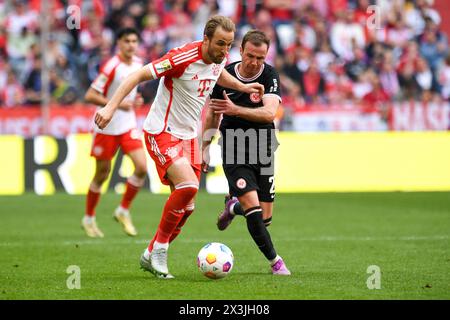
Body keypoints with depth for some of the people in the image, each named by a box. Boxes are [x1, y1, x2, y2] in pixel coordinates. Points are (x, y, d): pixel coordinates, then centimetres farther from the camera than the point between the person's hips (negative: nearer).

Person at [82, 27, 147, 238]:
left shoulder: (138, 64, 4)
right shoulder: (112, 67, -18)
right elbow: (90, 96, -19)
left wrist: (135, 99, 3)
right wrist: (117, 104, -25)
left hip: (128, 125, 5)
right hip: (106, 126, -5)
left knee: (142, 167, -11)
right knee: (102, 173, 5)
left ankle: (123, 211, 8)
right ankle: (89, 219, 25)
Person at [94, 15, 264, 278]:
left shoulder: (220, 58, 1)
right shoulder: (184, 57, -24)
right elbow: (139, 76, -21)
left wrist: (242, 86, 17)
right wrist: (111, 107, -28)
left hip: (189, 136, 8)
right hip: (162, 133, -8)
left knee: (187, 206, 4)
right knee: (188, 185, -26)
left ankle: (152, 256, 21)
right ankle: (159, 249, -10)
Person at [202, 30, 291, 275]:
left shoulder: (270, 76, -9)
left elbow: (269, 113, -25)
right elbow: (212, 114, 12)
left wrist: (236, 110, -35)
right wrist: (204, 149, 12)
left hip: (262, 150, 1)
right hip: (233, 151, -1)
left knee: (265, 217, 5)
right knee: (253, 206, -19)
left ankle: (233, 206, 39)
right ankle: (274, 261, -6)